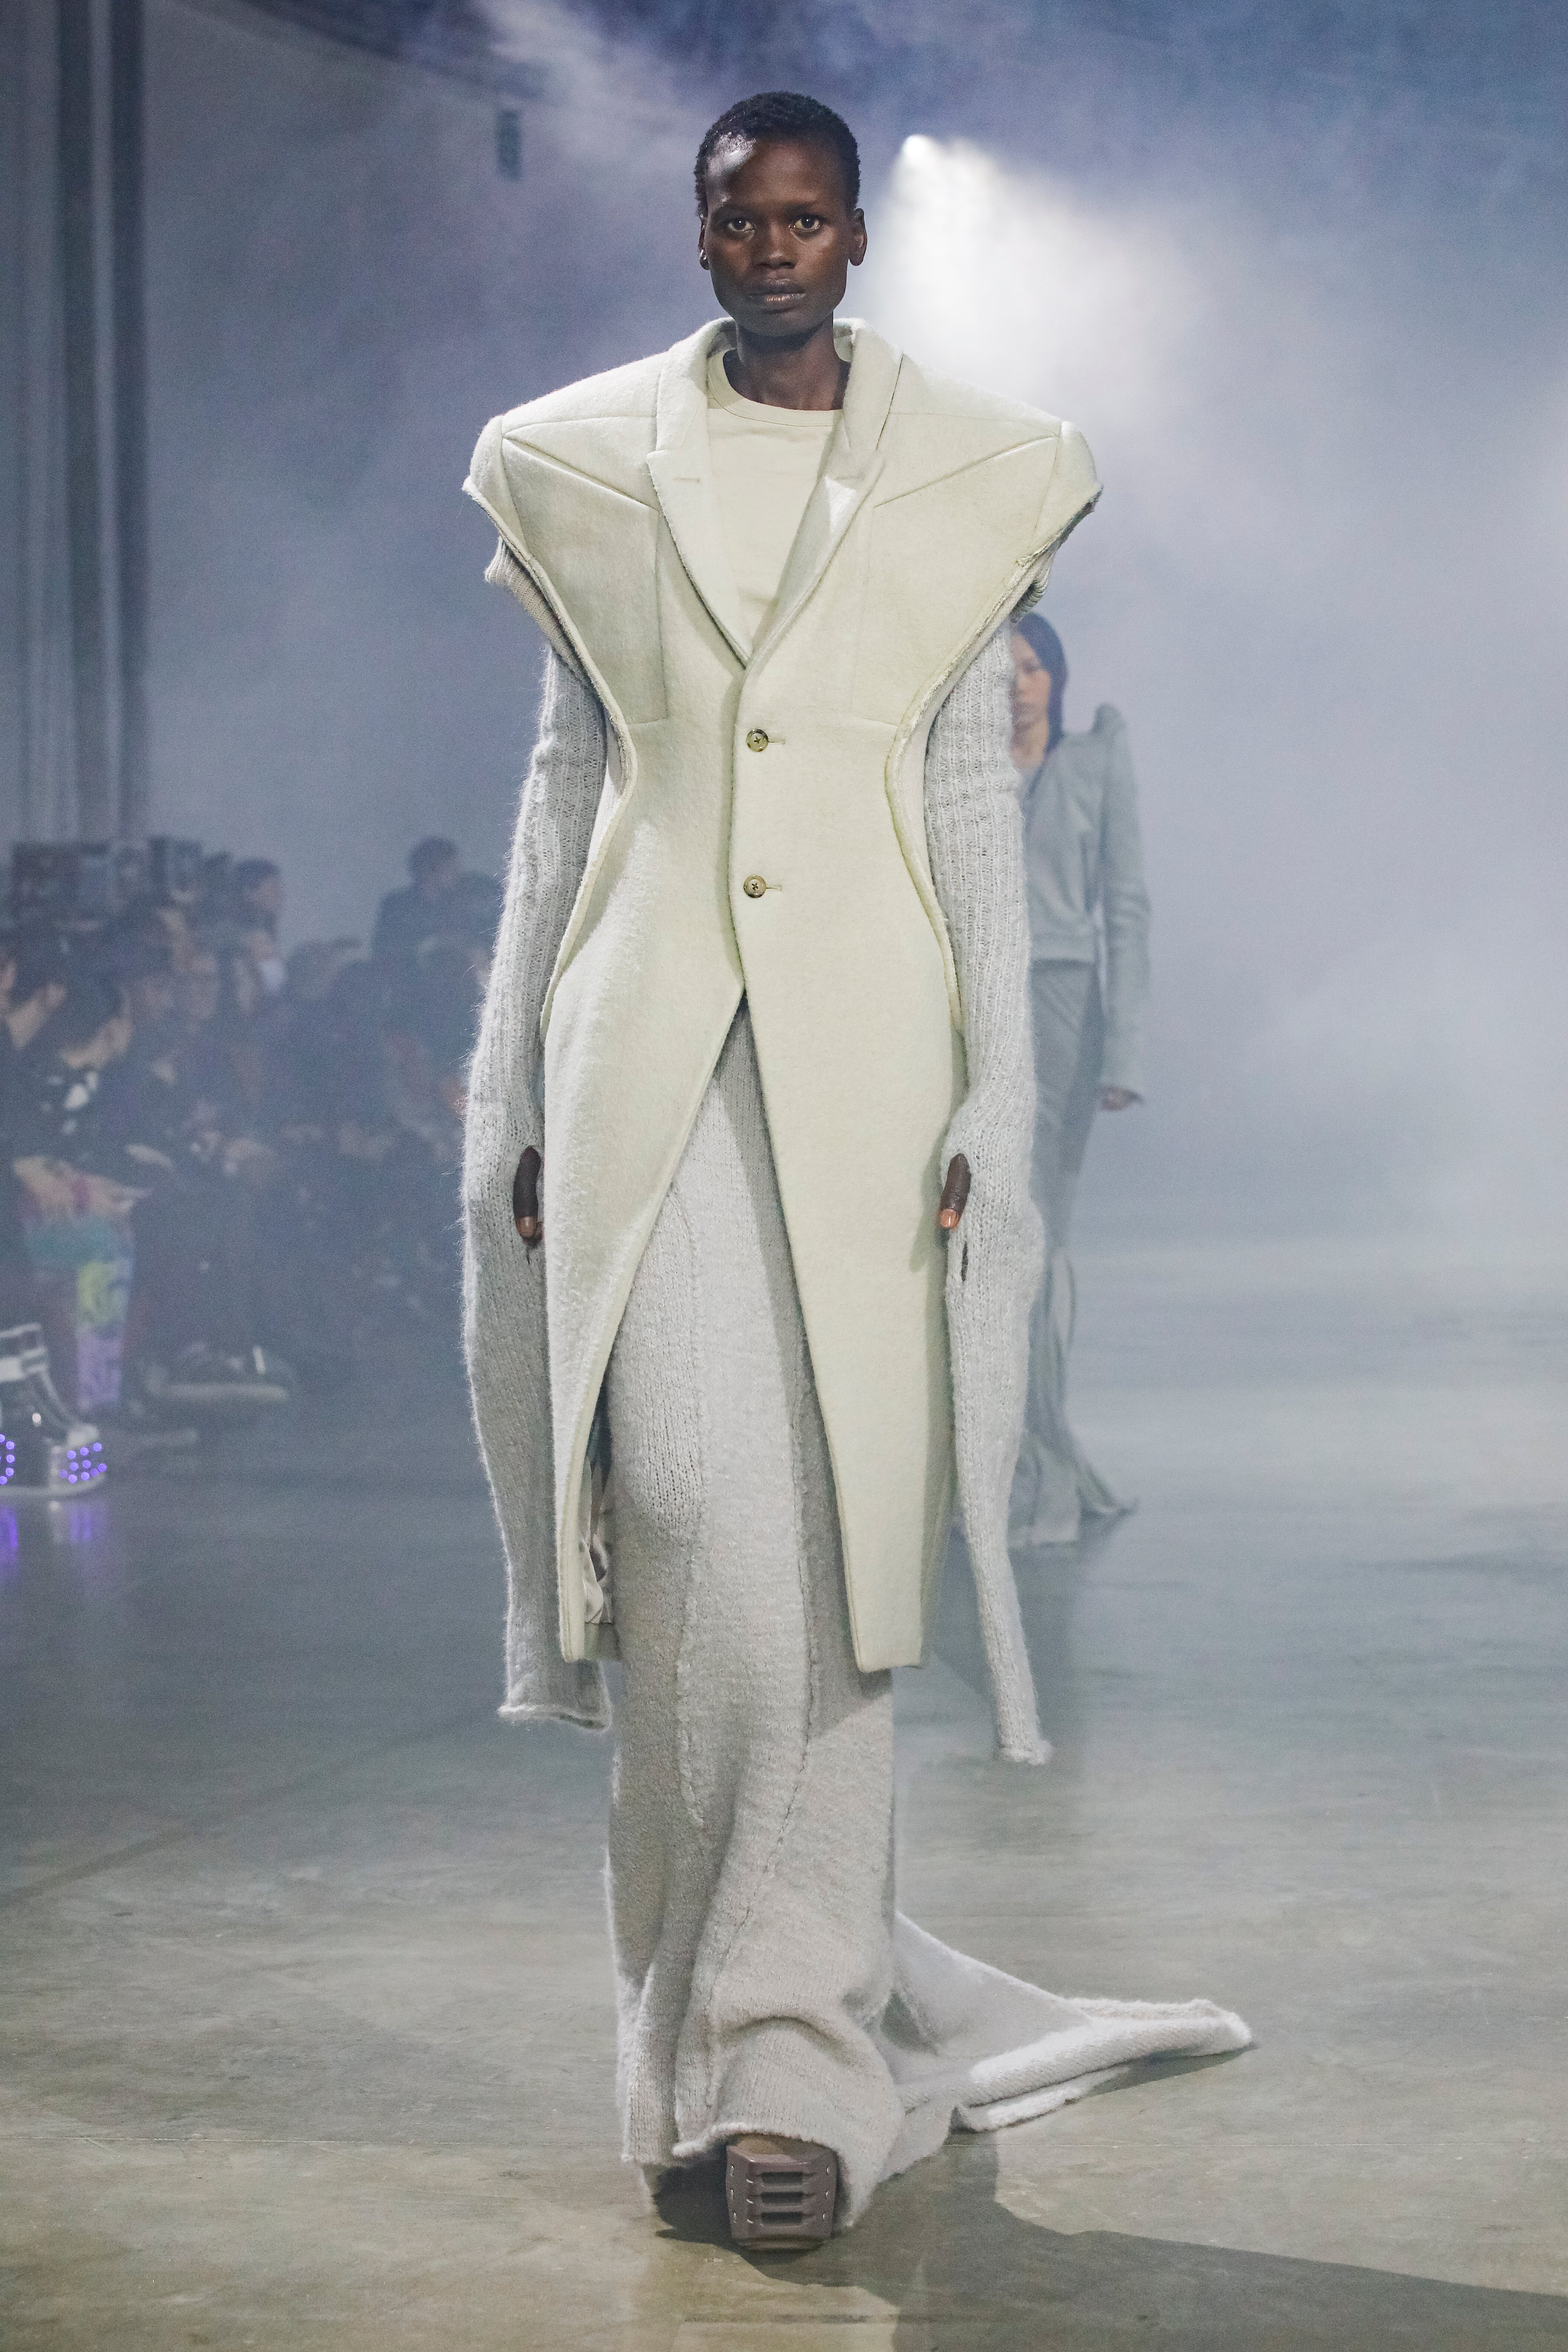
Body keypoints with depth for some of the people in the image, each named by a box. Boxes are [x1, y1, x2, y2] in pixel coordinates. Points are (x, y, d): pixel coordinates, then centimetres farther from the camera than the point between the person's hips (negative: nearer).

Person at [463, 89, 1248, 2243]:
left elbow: (977, 810, 6)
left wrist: (993, 1105, -1)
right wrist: (524, 1095, 8)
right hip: (649, 1052, 1)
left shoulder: (963, 481, 8)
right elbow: (566, 788, 12)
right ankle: (712, 2029, 2)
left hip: (861, 1052, 0)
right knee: (688, 1504, -11)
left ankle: (796, 2058, 3)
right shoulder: (590, 471, 11)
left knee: (838, 1534, -3)